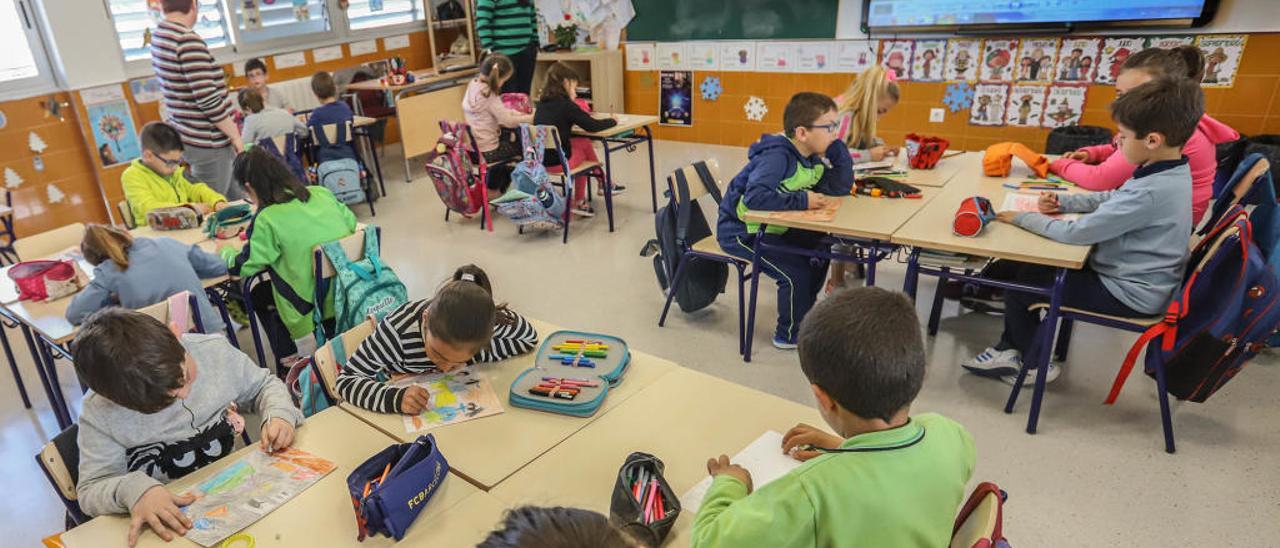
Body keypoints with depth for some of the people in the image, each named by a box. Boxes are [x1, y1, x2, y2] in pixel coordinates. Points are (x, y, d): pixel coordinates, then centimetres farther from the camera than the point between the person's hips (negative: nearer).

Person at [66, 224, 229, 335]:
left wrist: (114, 297, 15)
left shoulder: (108, 272, 1)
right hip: (211, 333, 3)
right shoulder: (165, 243, 8)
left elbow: (74, 314, 2)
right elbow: (219, 266, 16)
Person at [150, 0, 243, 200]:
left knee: (238, 199, 17)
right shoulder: (188, 40, -19)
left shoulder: (158, 37, 10)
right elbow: (207, 99, -23)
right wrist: (235, 135, -11)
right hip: (207, 142, -9)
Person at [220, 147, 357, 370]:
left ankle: (290, 357, 21)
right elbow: (351, 223, 11)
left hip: (315, 305, -6)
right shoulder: (322, 193, 0)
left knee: (258, 293, 23)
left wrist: (226, 251, 14)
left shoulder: (268, 219, -14)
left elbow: (243, 266, -7)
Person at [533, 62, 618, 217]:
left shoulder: (542, 103, 9)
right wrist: (612, 121, 6)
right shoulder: (566, 104, -12)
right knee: (585, 144, 21)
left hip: (539, 157, 7)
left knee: (584, 143, 22)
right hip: (558, 160, -7)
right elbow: (593, 126, -11)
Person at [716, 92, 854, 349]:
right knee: (795, 271, -16)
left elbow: (841, 187, -1)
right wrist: (802, 200, -34)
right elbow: (755, 197, -41)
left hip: (771, 229, 10)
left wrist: (836, 146, -10)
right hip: (740, 232, -9)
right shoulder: (777, 156, -26)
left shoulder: (811, 157, 2)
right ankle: (790, 335, 7)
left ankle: (803, 316, 29)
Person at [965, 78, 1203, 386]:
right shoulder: (1169, 173, -1)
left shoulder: (1150, 192, -32)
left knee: (1018, 287, -5)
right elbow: (1112, 198, 16)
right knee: (1031, 270, 13)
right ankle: (1010, 349, 19)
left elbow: (1075, 233, -30)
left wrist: (1021, 218, -18)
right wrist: (1063, 202, 2)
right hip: (1133, 276, 10)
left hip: (1129, 294, -10)